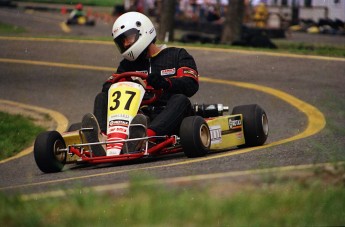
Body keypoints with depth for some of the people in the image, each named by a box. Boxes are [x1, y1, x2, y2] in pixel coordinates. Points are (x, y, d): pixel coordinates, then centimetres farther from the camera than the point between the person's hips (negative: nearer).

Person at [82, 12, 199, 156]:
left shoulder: (178, 56, 10)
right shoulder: (128, 64, 24)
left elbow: (191, 86, -7)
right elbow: (108, 86, 13)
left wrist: (164, 82, -26)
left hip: (167, 117, -4)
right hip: (139, 115, 4)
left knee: (180, 99, -34)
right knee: (102, 98, -9)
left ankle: (148, 134, -63)